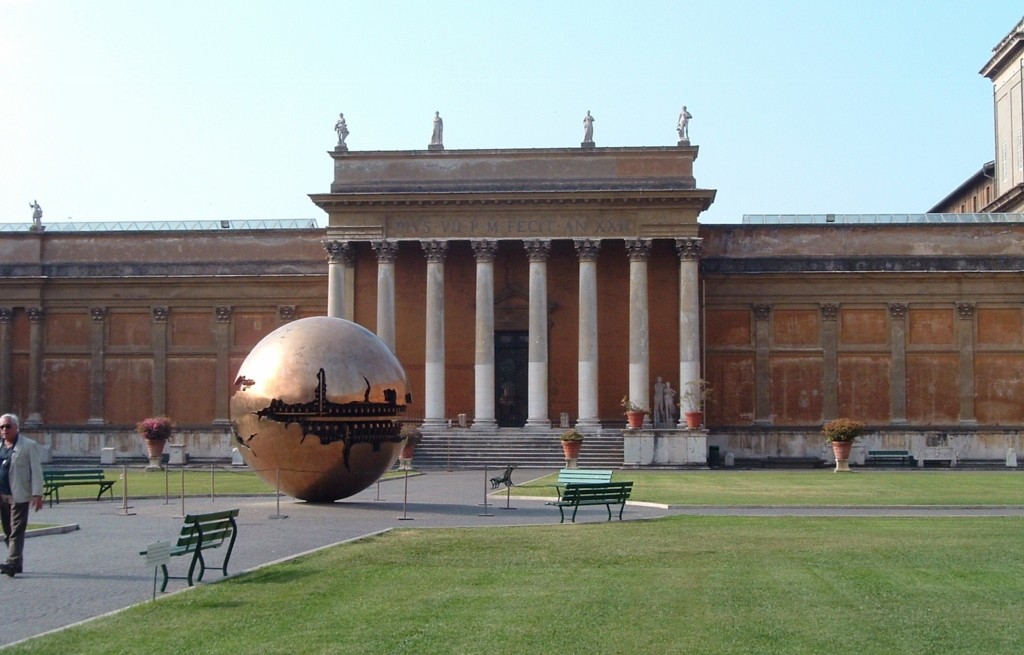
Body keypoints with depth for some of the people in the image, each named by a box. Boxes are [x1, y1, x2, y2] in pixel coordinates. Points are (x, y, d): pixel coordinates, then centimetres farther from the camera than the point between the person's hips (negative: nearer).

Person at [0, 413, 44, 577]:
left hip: (19, 496, -6)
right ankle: (16, 564, 18)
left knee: (16, 531, -9)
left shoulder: (28, 445, -2)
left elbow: (36, 471, -6)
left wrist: (37, 494, -13)